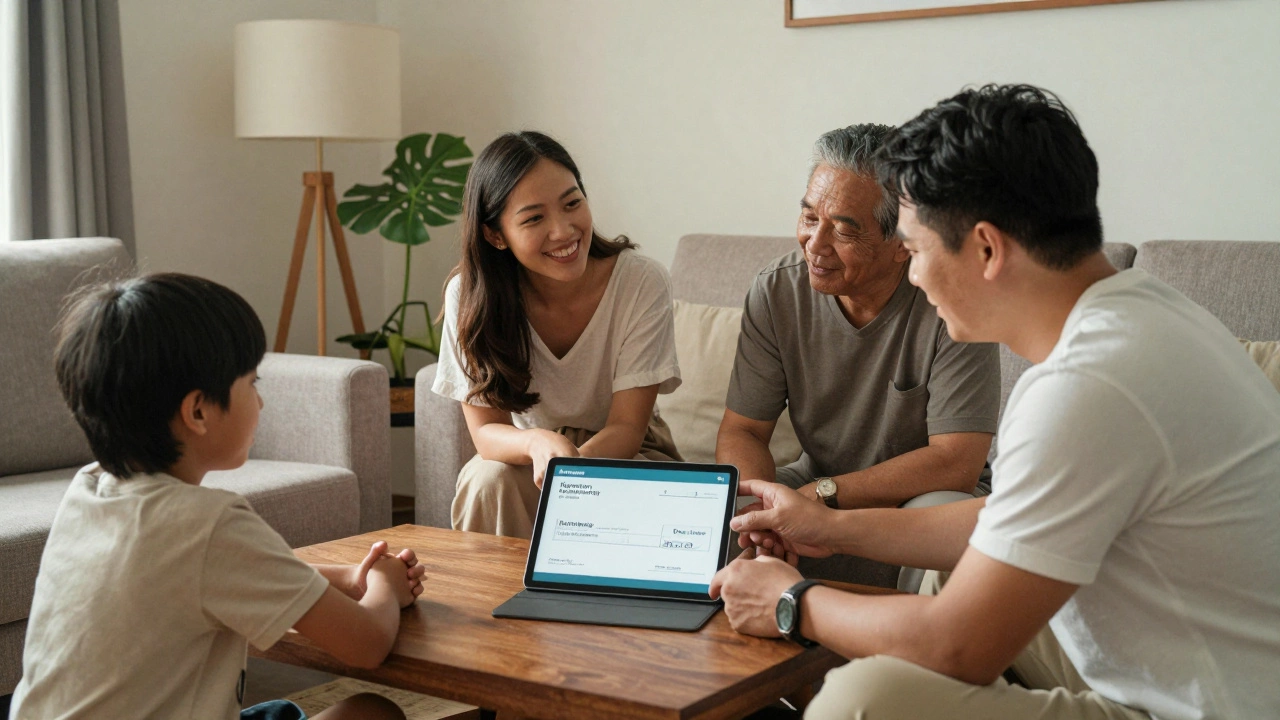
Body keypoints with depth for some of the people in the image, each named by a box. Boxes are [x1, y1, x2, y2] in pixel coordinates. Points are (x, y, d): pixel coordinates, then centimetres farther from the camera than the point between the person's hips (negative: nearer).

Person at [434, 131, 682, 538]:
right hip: (526, 457, 1)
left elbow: (626, 427, -18)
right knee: (488, 479, -31)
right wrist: (538, 443, -39)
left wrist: (573, 464, -41)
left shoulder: (643, 283, -20)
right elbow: (485, 429, -15)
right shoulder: (469, 295, -17)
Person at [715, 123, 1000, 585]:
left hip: (921, 495, -3)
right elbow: (741, 430, -5)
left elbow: (956, 463, -24)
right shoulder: (776, 292, -9)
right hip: (819, 490, 3)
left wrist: (821, 495, -26)